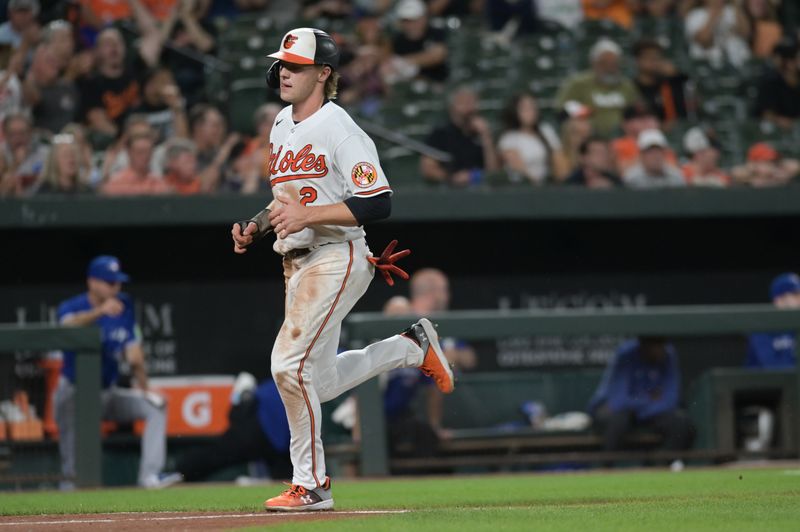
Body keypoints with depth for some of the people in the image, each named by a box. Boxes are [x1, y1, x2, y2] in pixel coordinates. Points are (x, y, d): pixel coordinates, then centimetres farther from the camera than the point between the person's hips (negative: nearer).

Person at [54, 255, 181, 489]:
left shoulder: (124, 307, 3)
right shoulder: (71, 307, -12)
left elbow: (134, 354, 4)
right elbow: (68, 326, -38)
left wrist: (144, 389, -10)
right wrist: (100, 311, -55)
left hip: (109, 395, 5)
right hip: (75, 391, -5)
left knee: (154, 406, -9)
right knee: (68, 404, -36)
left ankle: (150, 474, -15)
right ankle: (71, 477, -30)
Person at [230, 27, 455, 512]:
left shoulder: (340, 130, -13)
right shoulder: (281, 126, 14)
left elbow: (378, 203, -19)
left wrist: (308, 216, -24)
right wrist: (256, 226, 8)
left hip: (336, 259, -9)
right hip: (296, 265, 9)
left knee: (291, 365, -17)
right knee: (320, 383, 13)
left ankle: (311, 484, -6)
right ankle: (413, 347, 32)